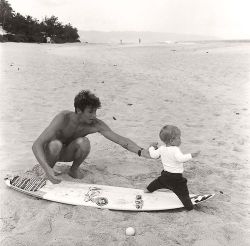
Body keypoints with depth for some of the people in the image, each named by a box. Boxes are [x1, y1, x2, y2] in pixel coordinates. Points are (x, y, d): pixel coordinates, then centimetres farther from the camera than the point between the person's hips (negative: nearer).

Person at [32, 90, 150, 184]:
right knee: (56, 144, -38)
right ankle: (48, 173, -7)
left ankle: (74, 169, 0)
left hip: (67, 153, 3)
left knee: (84, 142, -30)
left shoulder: (96, 124, -23)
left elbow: (120, 139, -22)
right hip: (50, 152, -2)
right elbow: (36, 145, -38)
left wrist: (141, 151, -37)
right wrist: (47, 169, -52)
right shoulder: (63, 118, -34)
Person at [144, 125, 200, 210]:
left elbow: (154, 155, 6)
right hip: (175, 176, -8)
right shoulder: (175, 150, -25)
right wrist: (191, 155, -41)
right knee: (183, 191, -1)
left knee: (158, 181, 33)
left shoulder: (162, 148, -3)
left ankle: (148, 190, 52)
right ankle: (189, 206, -1)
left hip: (165, 174, 8)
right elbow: (180, 158, -40)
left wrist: (152, 147, 22)